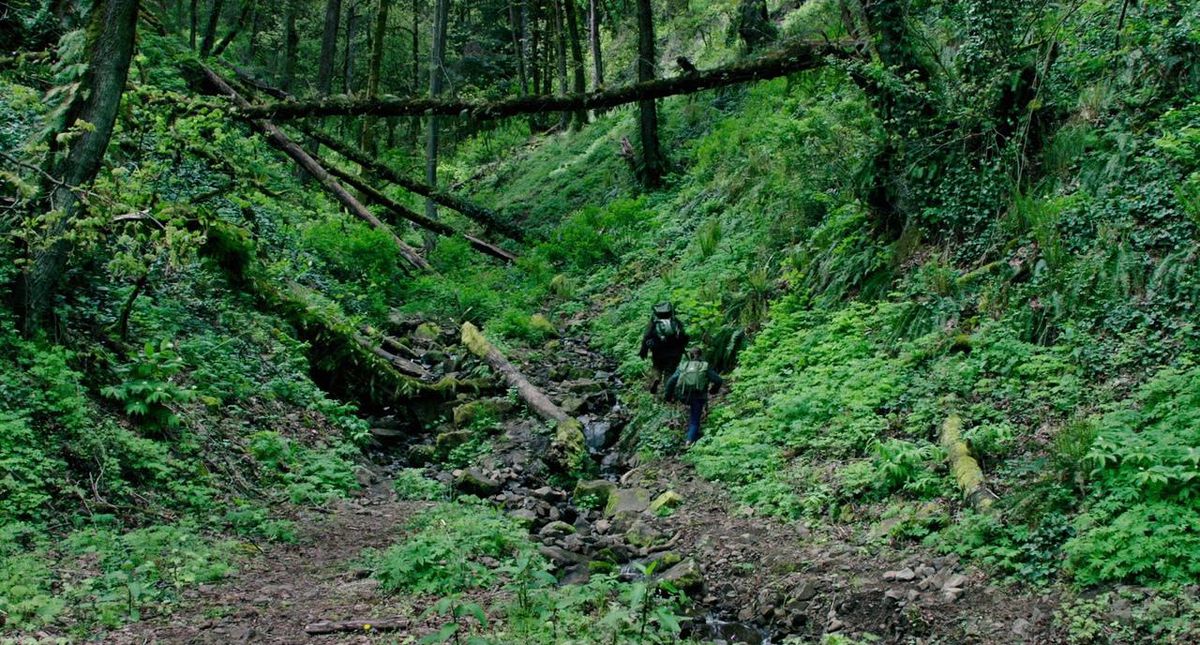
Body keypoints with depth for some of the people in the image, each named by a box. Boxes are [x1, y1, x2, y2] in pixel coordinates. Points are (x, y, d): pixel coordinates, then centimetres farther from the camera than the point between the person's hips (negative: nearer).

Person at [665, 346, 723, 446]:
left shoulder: (683, 366, 6)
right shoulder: (705, 367, 2)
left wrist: (668, 396, 8)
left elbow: (671, 381, -3)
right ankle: (690, 439, -9)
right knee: (694, 421, 9)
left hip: (683, 396, 2)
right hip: (698, 398, -2)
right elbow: (718, 381, -4)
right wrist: (713, 390, 15)